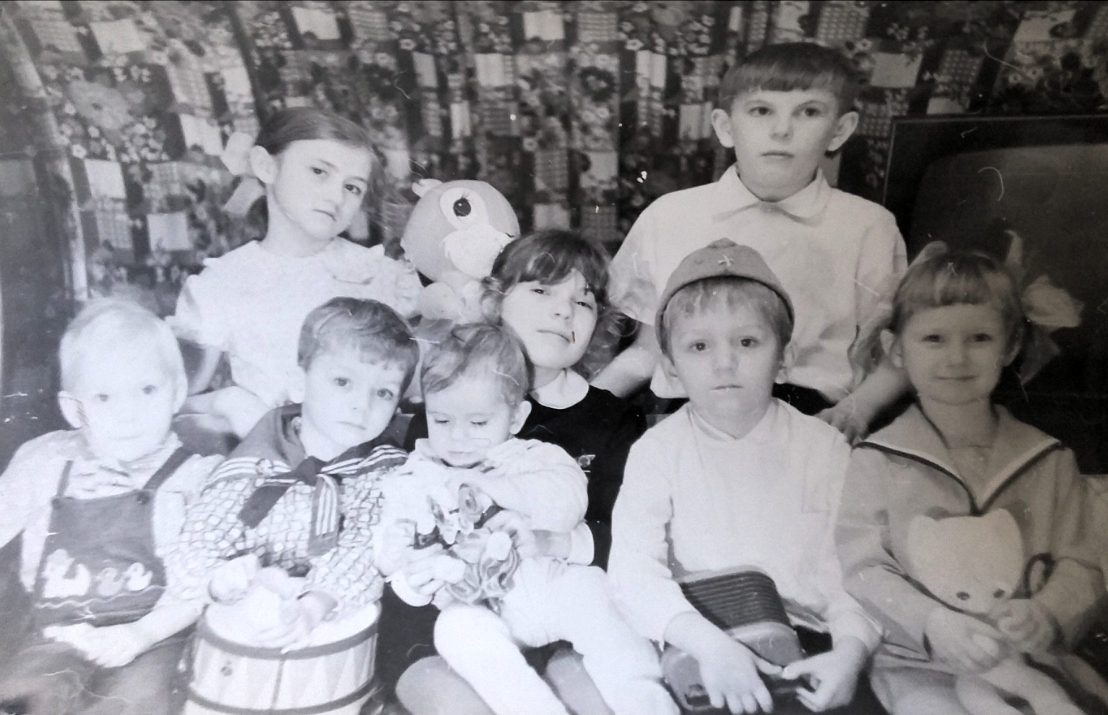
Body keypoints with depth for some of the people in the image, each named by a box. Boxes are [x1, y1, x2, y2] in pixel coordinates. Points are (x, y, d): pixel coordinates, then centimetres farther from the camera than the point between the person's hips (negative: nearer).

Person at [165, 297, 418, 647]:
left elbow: (361, 553, -14)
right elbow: (192, 555, -3)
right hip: (246, 631, 0)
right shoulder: (251, 468, -4)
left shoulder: (386, 470, -3)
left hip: (337, 626, 0)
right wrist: (219, 582, -25)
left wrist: (313, 608, -31)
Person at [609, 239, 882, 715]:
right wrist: (708, 643, -27)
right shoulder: (658, 449, -3)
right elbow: (633, 567, -13)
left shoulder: (824, 447, 2)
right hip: (695, 648, -1)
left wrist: (851, 649, -20)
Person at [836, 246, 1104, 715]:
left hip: (1028, 660, 3)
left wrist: (1044, 615, -16)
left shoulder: (1049, 461, 7)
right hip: (916, 666, -3)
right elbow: (862, 567, -8)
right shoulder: (877, 460, -3)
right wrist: (933, 624, -24)